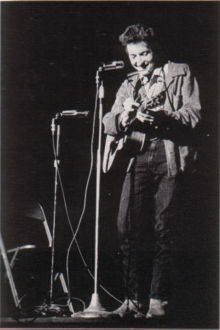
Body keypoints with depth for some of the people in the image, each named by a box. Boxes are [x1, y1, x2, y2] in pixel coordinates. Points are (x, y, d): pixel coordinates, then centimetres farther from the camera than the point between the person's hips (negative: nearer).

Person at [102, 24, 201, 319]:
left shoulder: (181, 74, 12)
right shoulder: (129, 85, 23)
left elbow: (194, 113, 1)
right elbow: (109, 123, 12)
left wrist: (162, 116, -17)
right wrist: (123, 117, -12)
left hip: (169, 158, -3)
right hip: (137, 158, 3)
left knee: (164, 231, -4)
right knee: (127, 228, -7)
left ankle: (158, 300, 4)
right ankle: (132, 299, 1)